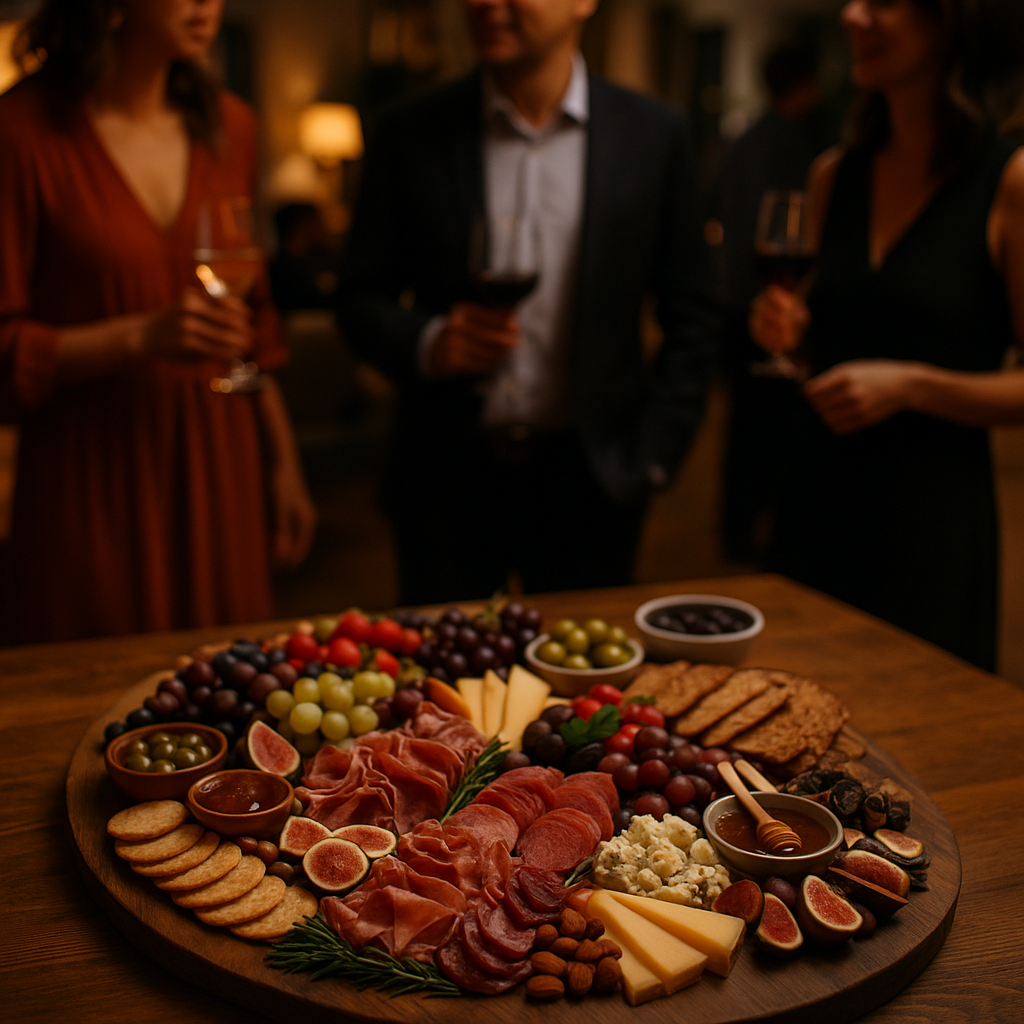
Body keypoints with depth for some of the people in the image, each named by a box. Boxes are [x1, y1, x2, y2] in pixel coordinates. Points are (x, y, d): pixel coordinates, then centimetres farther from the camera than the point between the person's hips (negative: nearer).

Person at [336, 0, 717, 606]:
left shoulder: (655, 136, 1)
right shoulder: (409, 134, 1)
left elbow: (689, 318, 6)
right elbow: (361, 298, 5)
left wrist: (652, 459, 0)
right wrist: (429, 343, -15)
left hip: (592, 482, 0)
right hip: (447, 480, 0)